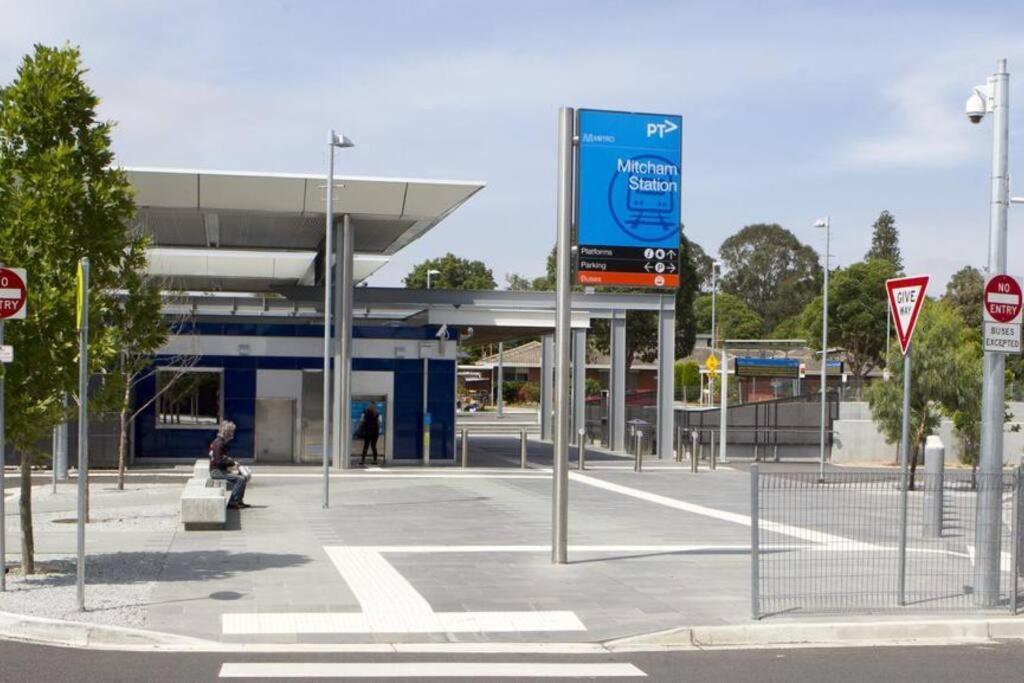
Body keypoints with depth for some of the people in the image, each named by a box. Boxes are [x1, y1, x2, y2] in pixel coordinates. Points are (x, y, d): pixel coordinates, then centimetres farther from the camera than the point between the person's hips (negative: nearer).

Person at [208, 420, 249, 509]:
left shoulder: (222, 442, 13)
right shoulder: (219, 443, -18)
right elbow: (219, 461, -25)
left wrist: (231, 462, 8)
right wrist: (232, 463, -15)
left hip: (221, 470, 10)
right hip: (216, 471, -10)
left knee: (243, 477, 9)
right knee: (240, 479, -21)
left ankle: (239, 501, 13)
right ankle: (231, 502, -17)